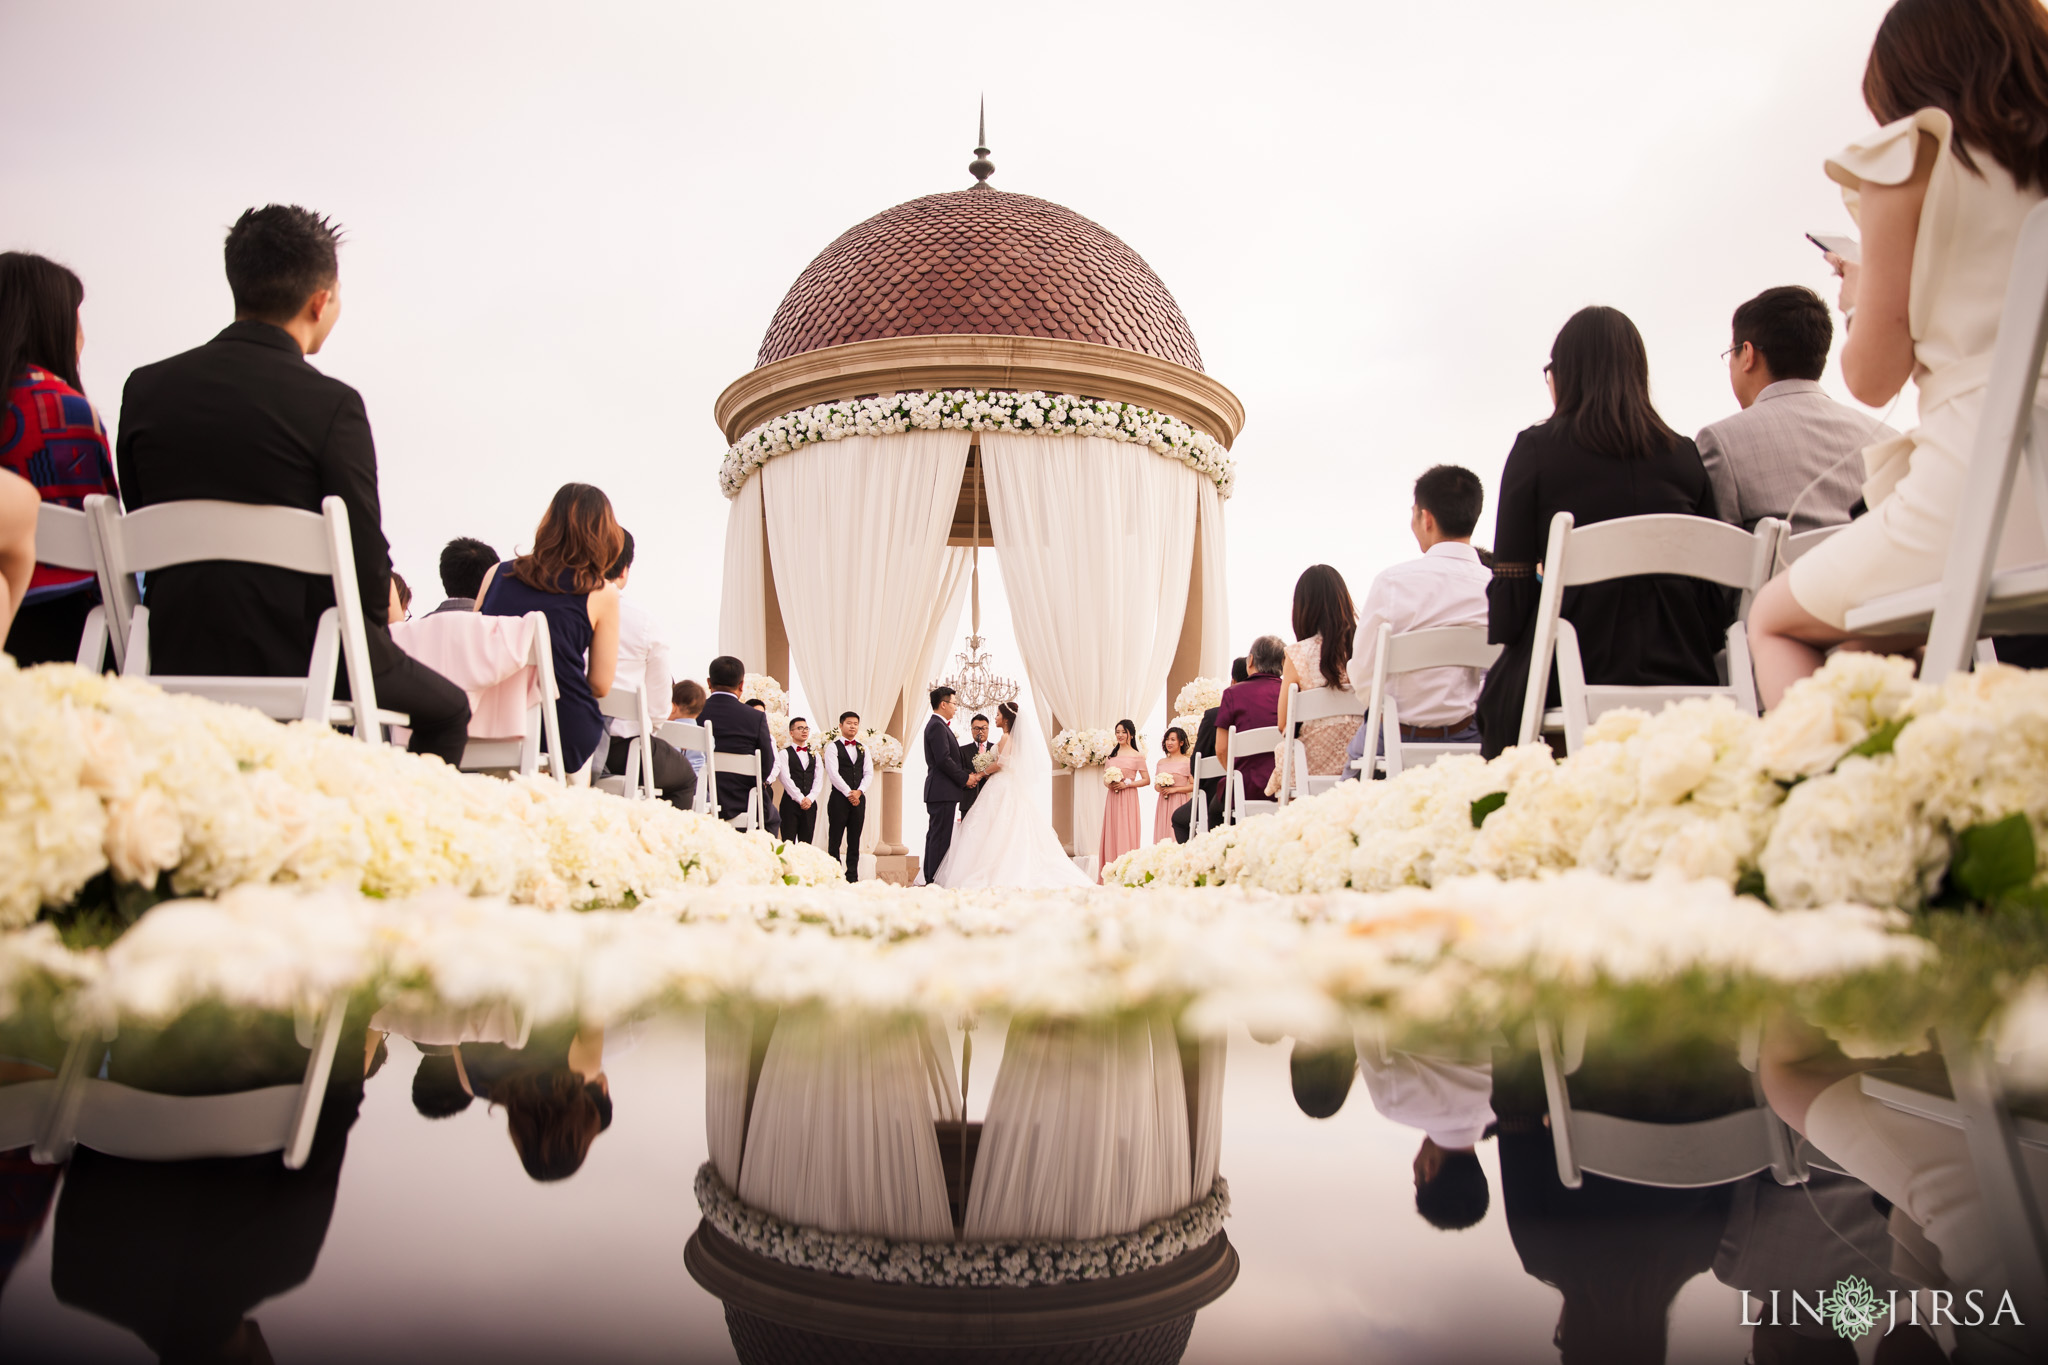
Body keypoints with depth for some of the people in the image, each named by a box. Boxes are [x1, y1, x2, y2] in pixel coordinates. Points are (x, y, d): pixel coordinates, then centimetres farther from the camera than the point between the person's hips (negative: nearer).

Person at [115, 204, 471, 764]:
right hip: (300, 657, -6)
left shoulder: (145, 388, 3)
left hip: (177, 660, 6)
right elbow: (367, 565, -14)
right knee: (446, 709, 21)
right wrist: (376, 626, 6)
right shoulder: (332, 403, -14)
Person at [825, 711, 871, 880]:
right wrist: (849, 793, -14)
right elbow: (833, 773, -9)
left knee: (854, 841, 5)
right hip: (839, 798, -4)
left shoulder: (863, 749, 15)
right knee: (835, 840, -4)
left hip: (859, 799, 5)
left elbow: (869, 774, 8)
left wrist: (859, 792, -8)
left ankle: (852, 877, 7)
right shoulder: (833, 747, 1)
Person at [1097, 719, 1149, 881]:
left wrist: (1126, 784, -13)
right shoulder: (1112, 755, 14)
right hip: (1112, 798, 5)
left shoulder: (1137, 756, -2)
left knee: (1126, 832, -7)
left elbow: (1146, 779, -4)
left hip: (1128, 798, -5)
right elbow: (1105, 775, 22)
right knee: (1111, 833, 3)